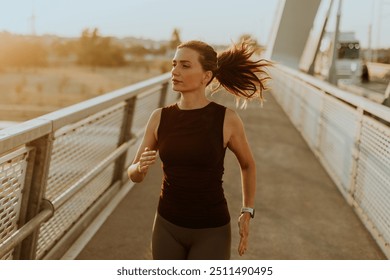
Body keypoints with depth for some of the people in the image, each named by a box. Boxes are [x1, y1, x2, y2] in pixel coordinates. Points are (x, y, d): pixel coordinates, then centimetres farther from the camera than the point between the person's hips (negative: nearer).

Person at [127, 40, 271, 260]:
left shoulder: (228, 119, -13)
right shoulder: (160, 118, -4)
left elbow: (248, 164, 5)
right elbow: (135, 175, 2)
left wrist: (247, 214, 2)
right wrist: (142, 166, -23)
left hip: (210, 232, -3)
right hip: (169, 227, 4)